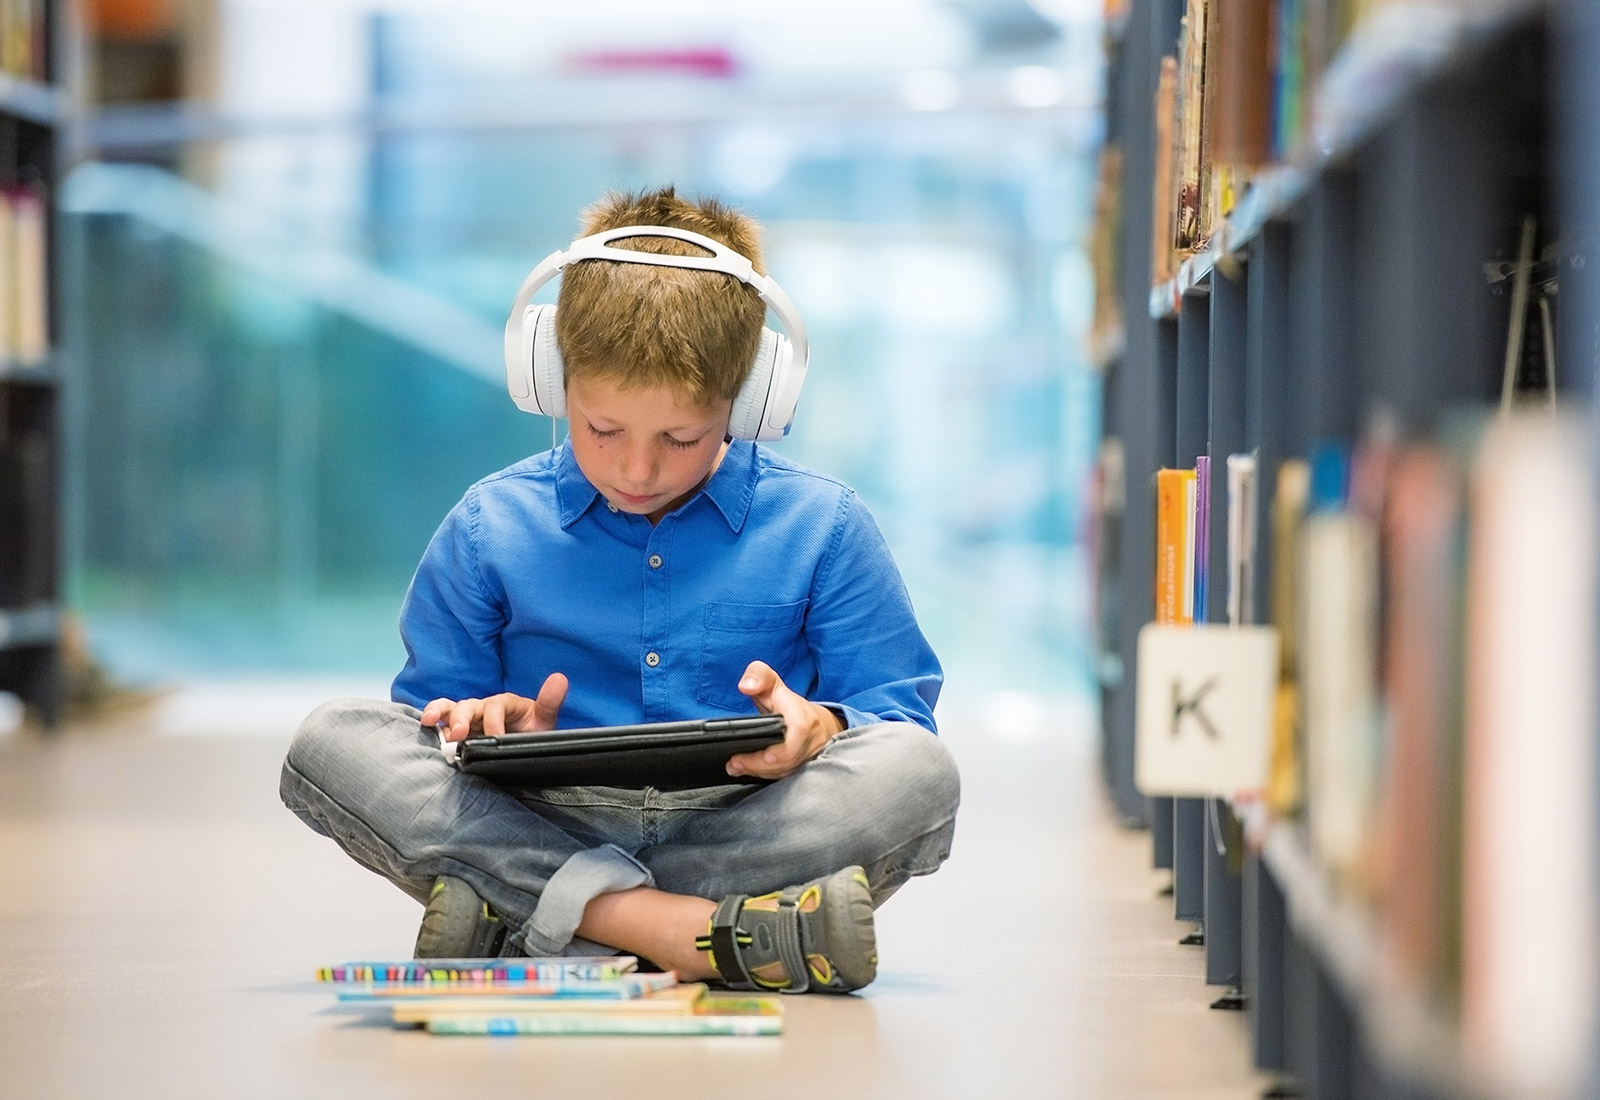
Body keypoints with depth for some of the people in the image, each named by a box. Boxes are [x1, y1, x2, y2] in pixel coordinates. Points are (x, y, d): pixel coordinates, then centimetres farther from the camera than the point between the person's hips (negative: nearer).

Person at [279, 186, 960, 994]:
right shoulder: (492, 527, 9)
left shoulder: (819, 526, 6)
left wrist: (822, 727, -19)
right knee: (333, 742, -23)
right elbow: (439, 706, 14)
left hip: (737, 832, 0)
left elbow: (897, 712, 6)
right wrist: (480, 726, -12)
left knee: (918, 772, -31)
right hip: (542, 829, 0)